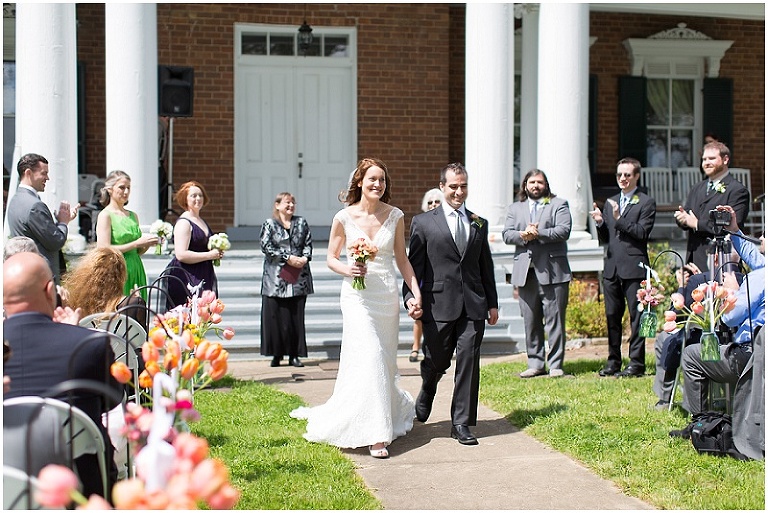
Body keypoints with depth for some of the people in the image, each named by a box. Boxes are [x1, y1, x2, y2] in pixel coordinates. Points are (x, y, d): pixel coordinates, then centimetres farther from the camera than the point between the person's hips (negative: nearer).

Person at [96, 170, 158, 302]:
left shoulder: (133, 216, 15)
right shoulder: (105, 215, -3)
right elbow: (104, 250, -14)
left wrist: (147, 244, 0)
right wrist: (137, 243, -13)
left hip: (136, 271, 6)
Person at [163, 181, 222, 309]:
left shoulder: (202, 221, 18)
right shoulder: (183, 223, -10)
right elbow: (181, 255, -20)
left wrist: (216, 253, 11)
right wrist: (209, 255, -15)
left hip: (204, 277, 9)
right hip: (186, 278, -9)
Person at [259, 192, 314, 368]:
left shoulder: (302, 223, 14)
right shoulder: (269, 225, 3)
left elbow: (308, 243, 12)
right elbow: (266, 247, -7)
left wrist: (305, 257, -8)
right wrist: (288, 258, -13)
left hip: (299, 279, 3)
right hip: (276, 278, -3)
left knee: (296, 316, 3)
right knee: (276, 316, -3)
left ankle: (294, 355, 10)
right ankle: (277, 354, 7)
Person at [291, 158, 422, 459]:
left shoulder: (395, 216, 3)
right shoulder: (344, 217, -3)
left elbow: (401, 259, 10)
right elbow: (331, 258, 6)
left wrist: (416, 292, 2)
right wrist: (348, 269, -15)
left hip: (387, 295, 3)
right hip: (357, 296, -3)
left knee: (384, 362, 11)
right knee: (368, 359, -13)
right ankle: (376, 435, -9)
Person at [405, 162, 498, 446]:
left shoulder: (479, 224, 14)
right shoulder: (423, 223, 3)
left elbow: (486, 266, 17)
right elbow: (414, 264, 0)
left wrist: (492, 303, 14)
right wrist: (410, 295, -13)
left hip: (474, 306, 3)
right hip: (439, 305, -2)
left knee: (469, 362, -1)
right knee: (436, 361, 7)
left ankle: (461, 423, 8)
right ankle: (427, 392, 43)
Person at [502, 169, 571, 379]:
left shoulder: (559, 204, 8)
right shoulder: (514, 208, 19)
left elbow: (564, 231, -7)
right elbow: (506, 234, 6)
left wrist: (538, 233, -14)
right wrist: (523, 235, -13)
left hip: (552, 272, -3)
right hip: (525, 272, 3)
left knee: (555, 320, -3)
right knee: (530, 322, 6)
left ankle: (555, 365, 2)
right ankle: (535, 363, 13)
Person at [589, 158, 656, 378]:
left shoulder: (646, 203, 0)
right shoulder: (610, 203, 18)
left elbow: (642, 232, -13)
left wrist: (620, 219, -19)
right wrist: (600, 222, -2)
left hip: (634, 267, -6)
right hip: (612, 267, 6)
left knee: (636, 316, -4)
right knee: (612, 316, 9)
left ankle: (636, 363, 0)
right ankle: (613, 361, 17)